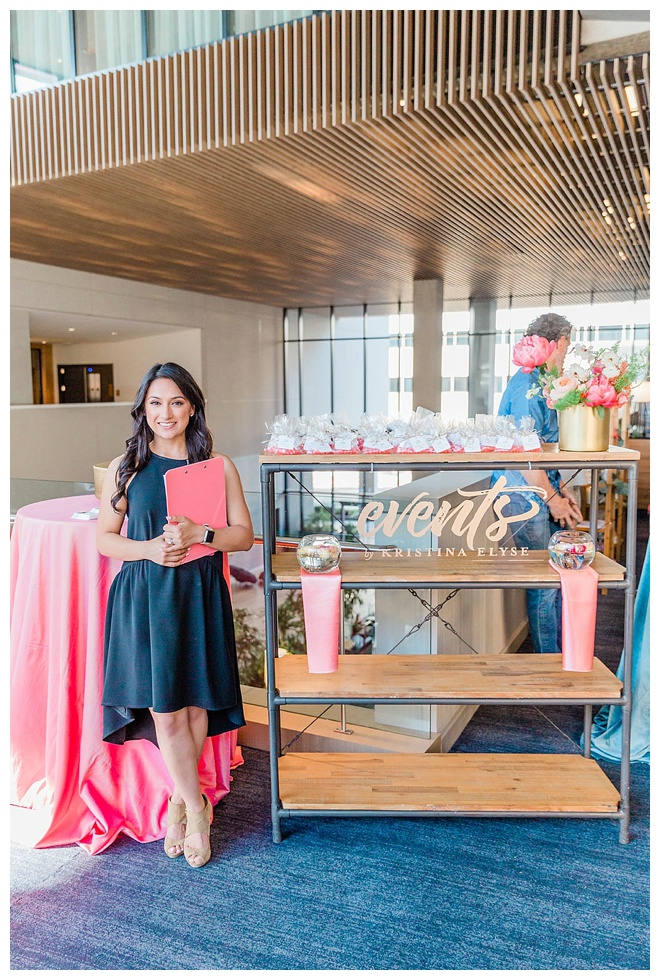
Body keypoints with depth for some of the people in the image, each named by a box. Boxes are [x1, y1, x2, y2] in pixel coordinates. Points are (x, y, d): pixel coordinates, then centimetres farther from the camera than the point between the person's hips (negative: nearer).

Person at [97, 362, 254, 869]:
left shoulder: (218, 466, 3)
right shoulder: (126, 468, 3)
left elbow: (244, 534, 1)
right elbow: (105, 538, 5)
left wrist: (198, 534, -16)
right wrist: (149, 549, -14)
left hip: (200, 597, 1)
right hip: (144, 598, 0)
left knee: (195, 706, 8)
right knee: (164, 710, 0)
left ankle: (179, 799, 31)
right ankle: (196, 807, 20)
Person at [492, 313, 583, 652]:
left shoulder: (541, 382, 17)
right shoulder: (528, 388, -16)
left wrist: (561, 489, 17)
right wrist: (553, 498, -15)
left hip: (542, 493, 10)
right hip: (526, 497, -10)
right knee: (544, 582, -2)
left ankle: (563, 649, 27)